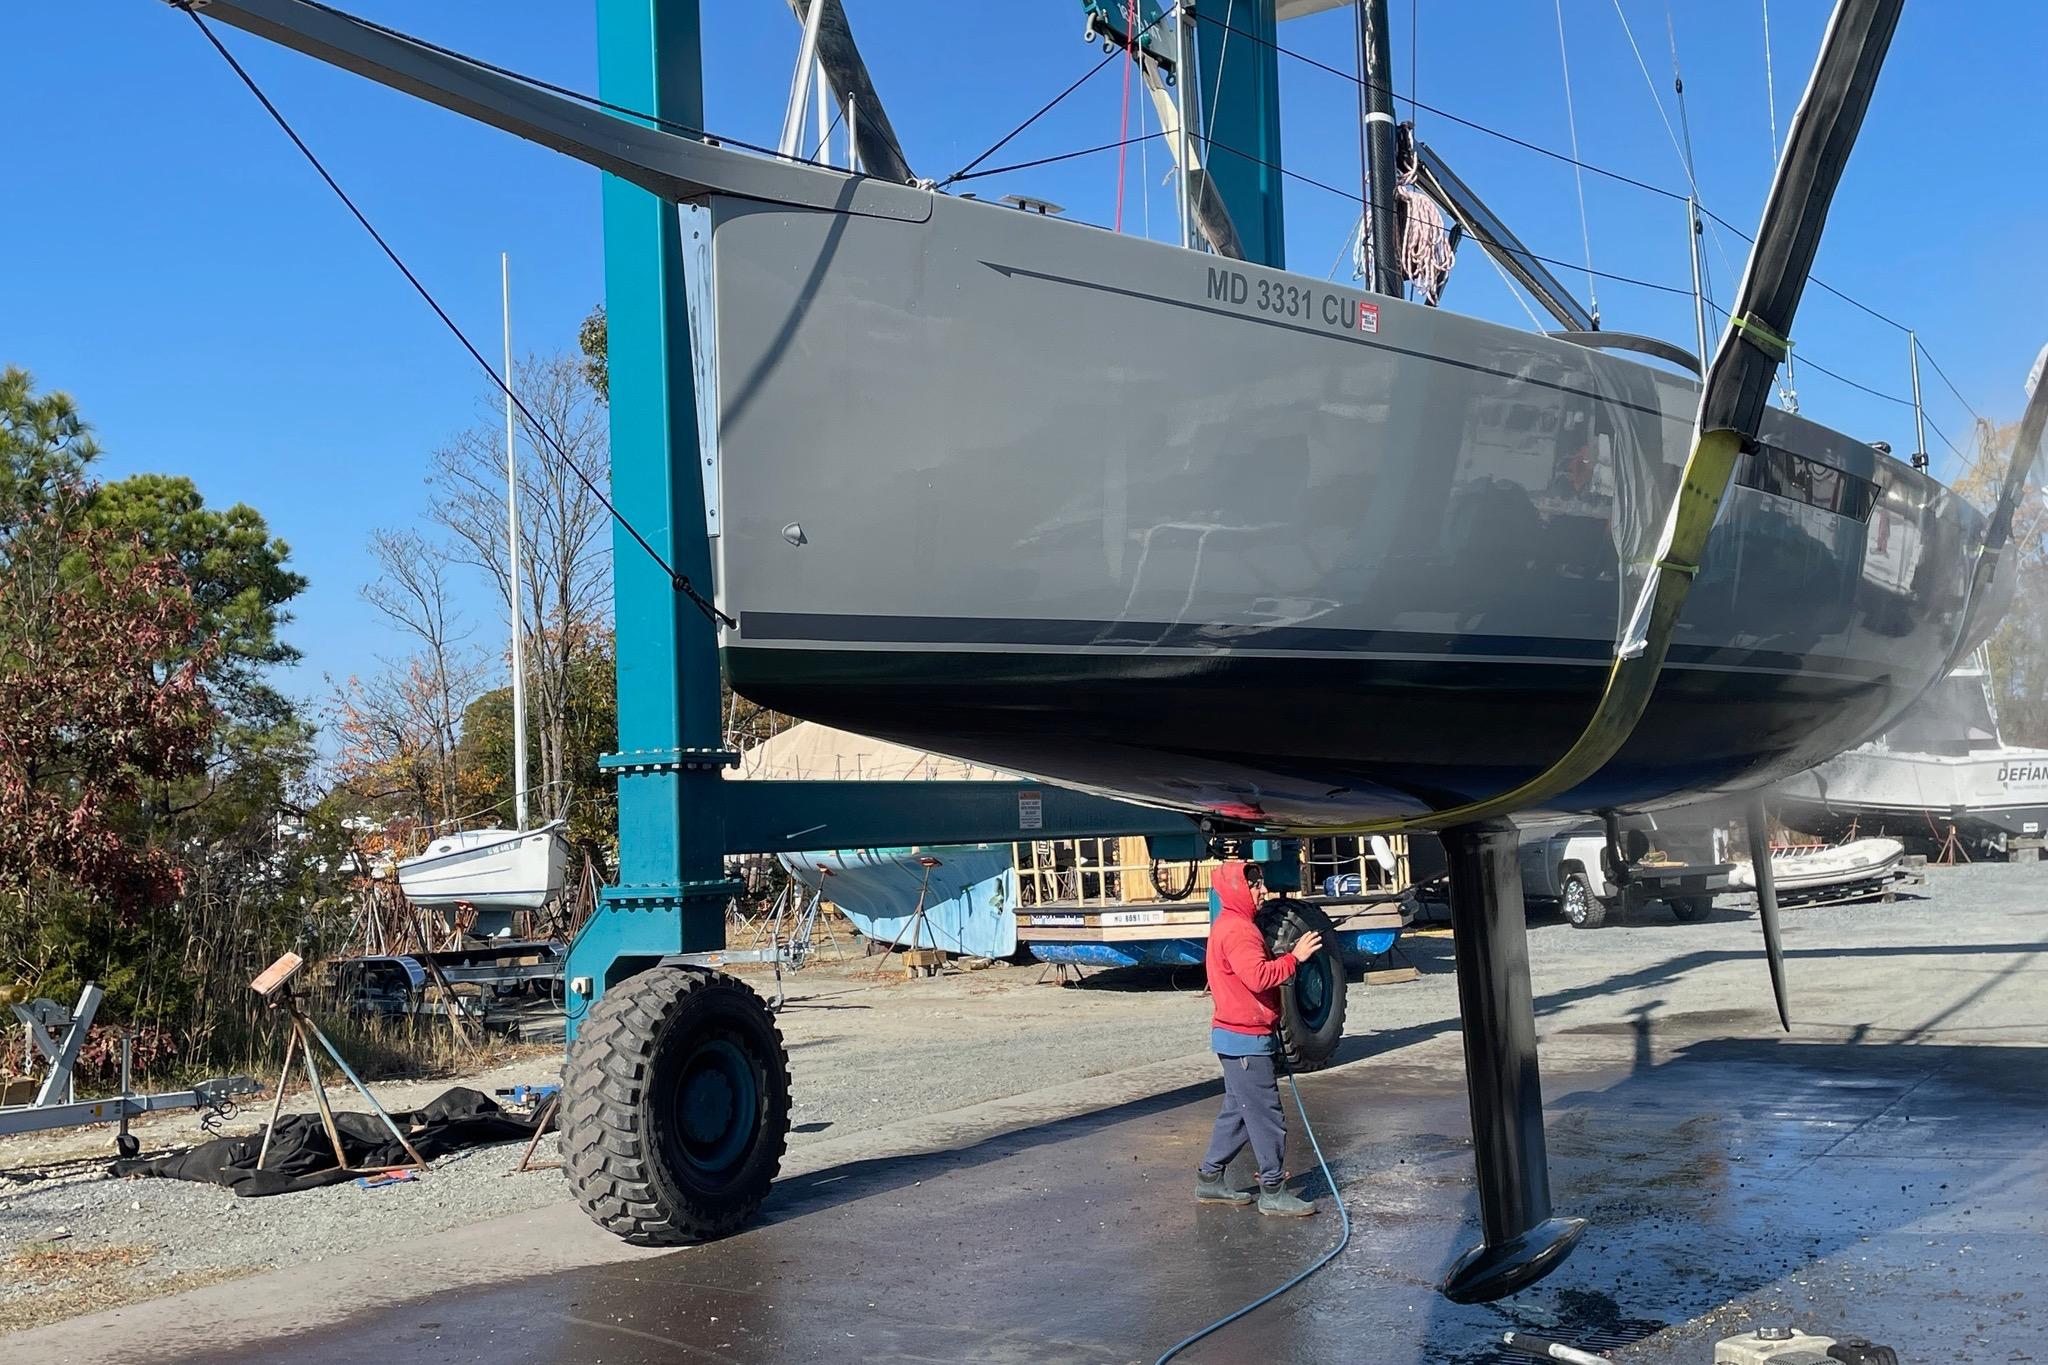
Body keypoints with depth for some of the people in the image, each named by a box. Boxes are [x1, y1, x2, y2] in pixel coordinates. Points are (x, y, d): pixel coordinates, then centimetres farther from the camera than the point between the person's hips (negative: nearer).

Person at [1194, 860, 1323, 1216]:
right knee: (1267, 1116, -4)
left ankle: (1210, 1180, 24)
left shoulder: (1232, 926, 17)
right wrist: (1295, 957, -25)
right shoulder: (1237, 930, -18)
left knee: (1238, 1112, 17)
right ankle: (1273, 1192, 2)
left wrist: (1288, 956, 5)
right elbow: (1259, 976, -30)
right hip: (1245, 1040, -11)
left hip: (1238, 1037, 11)